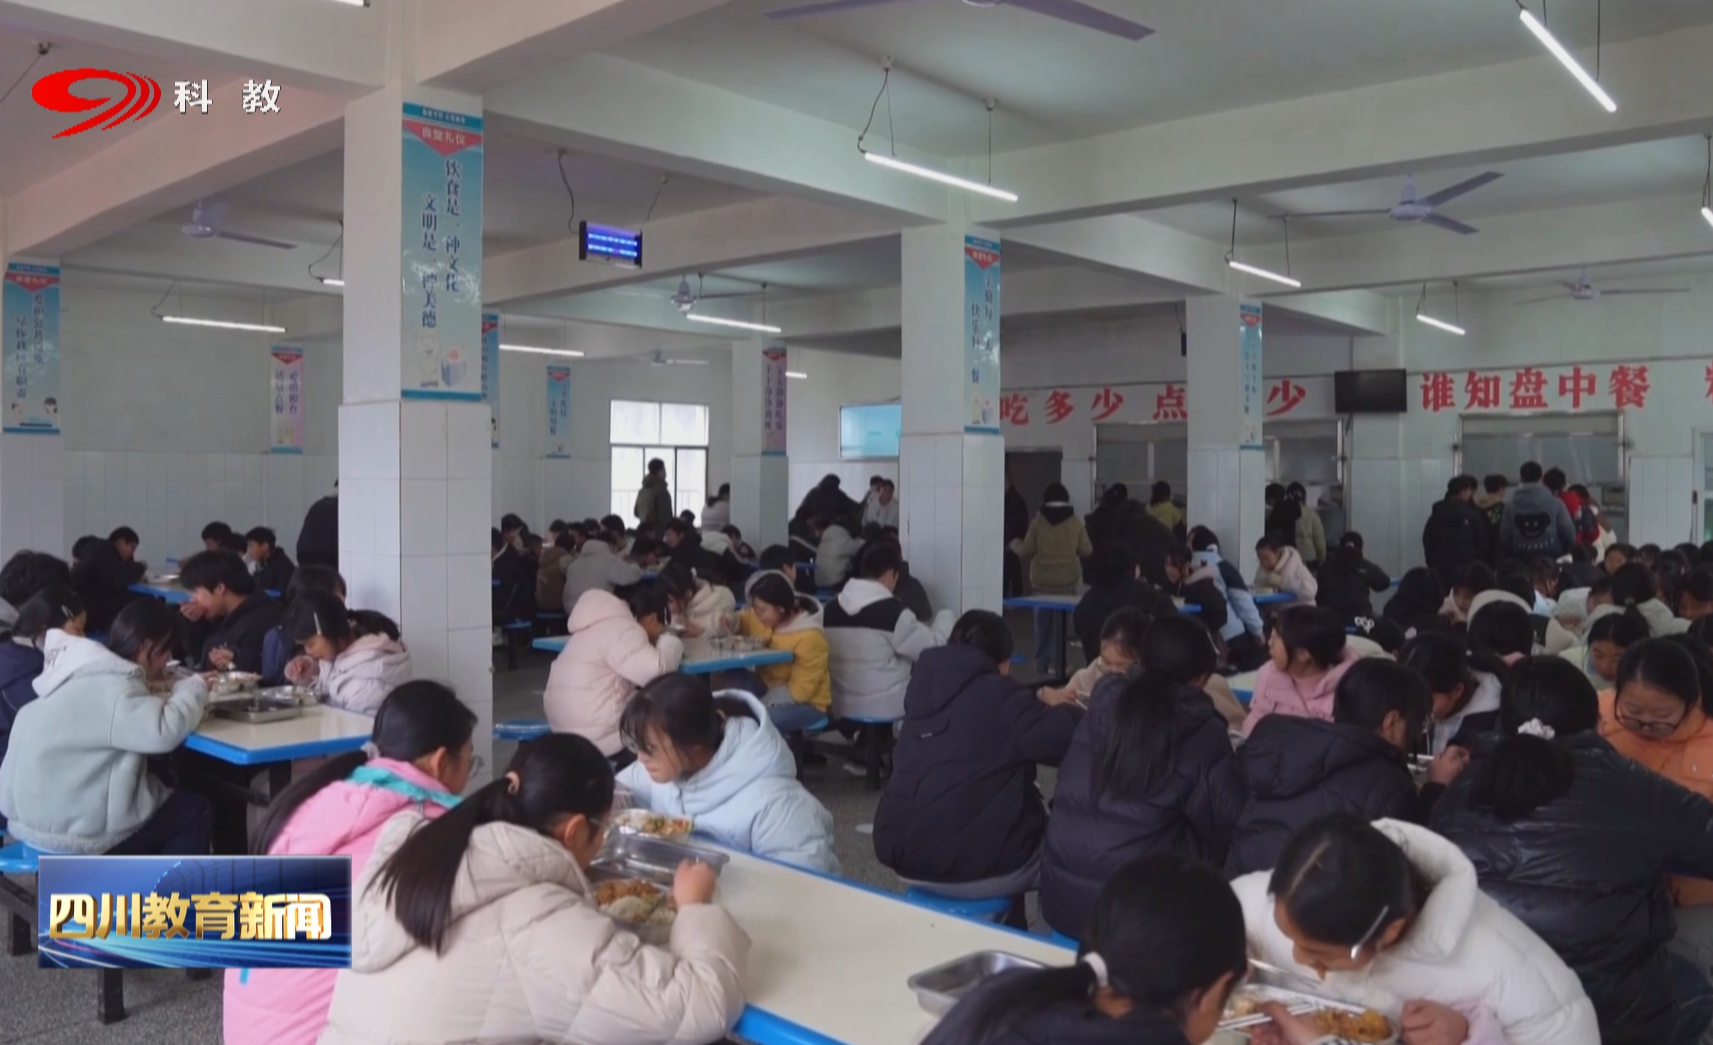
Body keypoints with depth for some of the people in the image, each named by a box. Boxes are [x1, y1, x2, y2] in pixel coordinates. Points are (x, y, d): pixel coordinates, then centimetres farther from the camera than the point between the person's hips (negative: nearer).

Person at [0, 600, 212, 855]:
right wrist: (194, 688, -16)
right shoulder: (110, 687, -22)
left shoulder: (87, 667, 8)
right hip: (66, 826, -10)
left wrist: (145, 681, 6)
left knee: (166, 801, 26)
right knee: (196, 813, 0)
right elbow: (164, 731, -34)